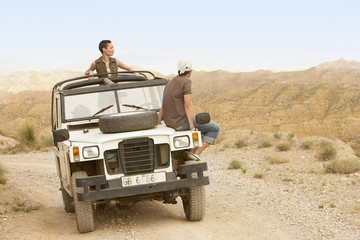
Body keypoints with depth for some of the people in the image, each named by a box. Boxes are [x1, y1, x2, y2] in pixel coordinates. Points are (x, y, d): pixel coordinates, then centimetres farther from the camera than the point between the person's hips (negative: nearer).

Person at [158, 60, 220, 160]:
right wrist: (192, 126, -18)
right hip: (181, 122, -9)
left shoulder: (170, 83, 15)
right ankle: (196, 154, -5)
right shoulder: (186, 82, -11)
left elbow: (163, 107, 16)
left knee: (202, 127, 30)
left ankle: (192, 152, 18)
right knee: (215, 129, 3)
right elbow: (188, 105, -18)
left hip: (169, 122, 9)